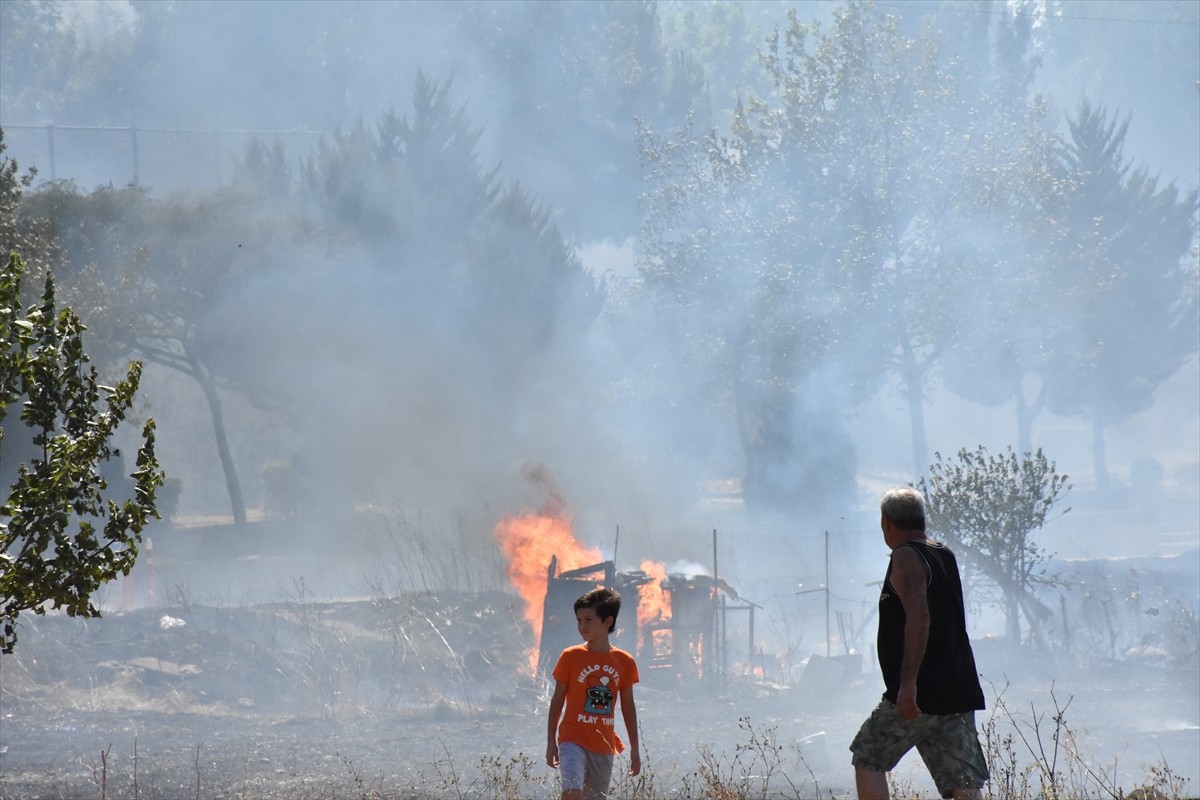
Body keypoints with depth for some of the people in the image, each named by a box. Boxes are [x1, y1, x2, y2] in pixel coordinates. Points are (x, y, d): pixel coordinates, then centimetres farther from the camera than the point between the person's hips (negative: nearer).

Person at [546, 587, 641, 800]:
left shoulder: (624, 662, 4)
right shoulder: (571, 657, -2)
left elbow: (628, 706, 12)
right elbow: (557, 700, 3)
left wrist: (635, 748, 13)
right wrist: (551, 741, 1)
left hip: (604, 745, 3)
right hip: (573, 739, -3)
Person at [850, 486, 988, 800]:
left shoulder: (906, 557, -9)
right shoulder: (945, 557, 17)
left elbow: (919, 618, -21)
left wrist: (908, 683, -25)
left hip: (918, 693, -8)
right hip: (958, 690, 8)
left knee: (868, 758, 9)